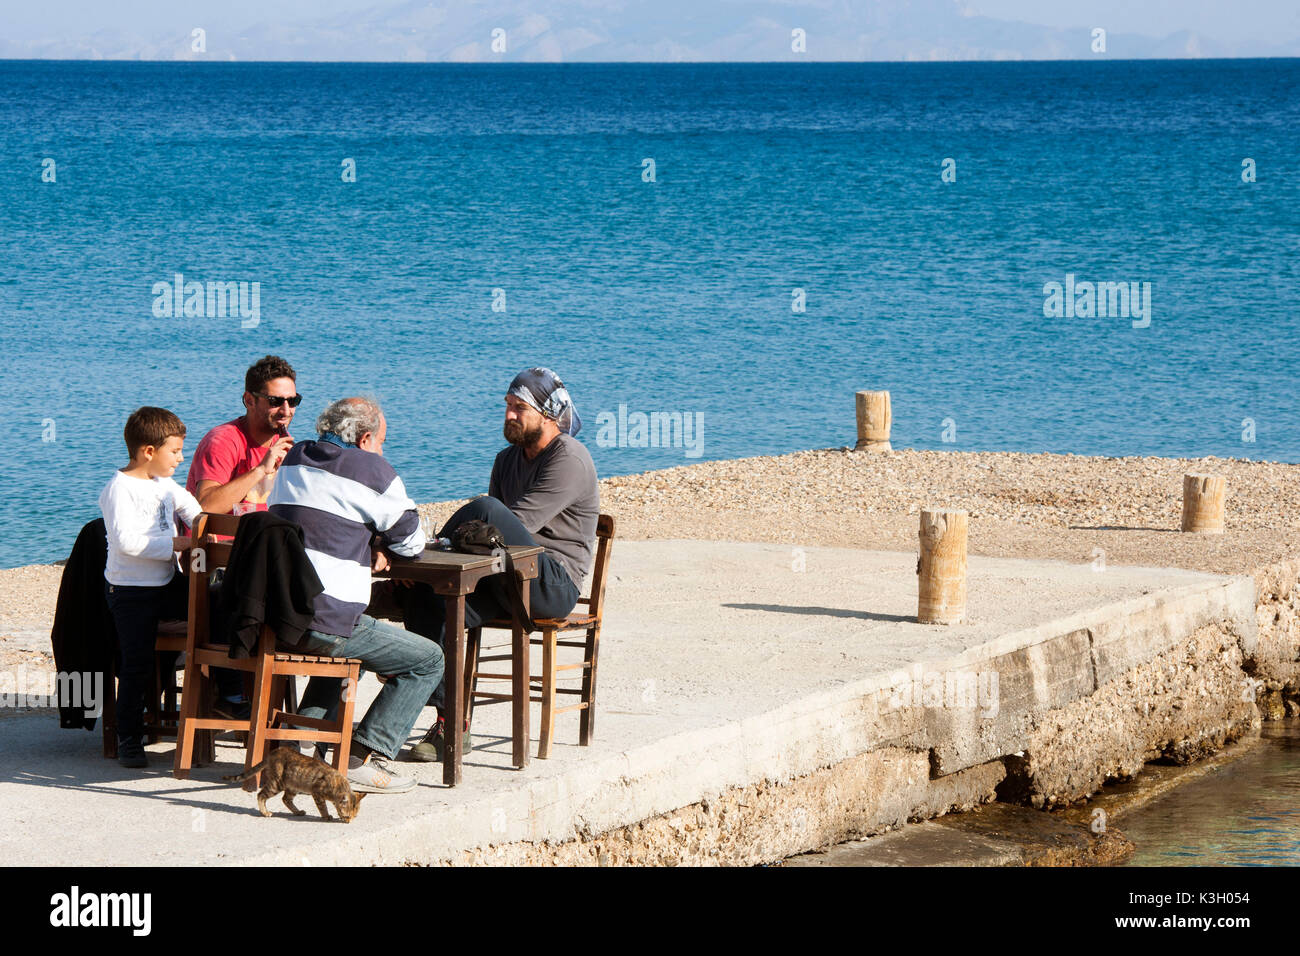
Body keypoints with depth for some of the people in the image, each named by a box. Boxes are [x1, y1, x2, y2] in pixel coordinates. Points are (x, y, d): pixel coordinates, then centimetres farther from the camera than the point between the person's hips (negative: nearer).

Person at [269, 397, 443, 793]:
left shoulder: (293, 460, 17)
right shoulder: (374, 471, -4)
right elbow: (412, 542, 5)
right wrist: (380, 541, 27)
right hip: (325, 621, -8)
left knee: (350, 646, 38)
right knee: (428, 661, 7)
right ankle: (360, 759, -3)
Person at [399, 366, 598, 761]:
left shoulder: (568, 458, -9)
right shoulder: (508, 459, 20)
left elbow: (518, 523, -19)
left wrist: (439, 546, -20)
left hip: (553, 584, -8)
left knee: (486, 510, -31)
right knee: (431, 600, -22)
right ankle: (450, 724, -21)